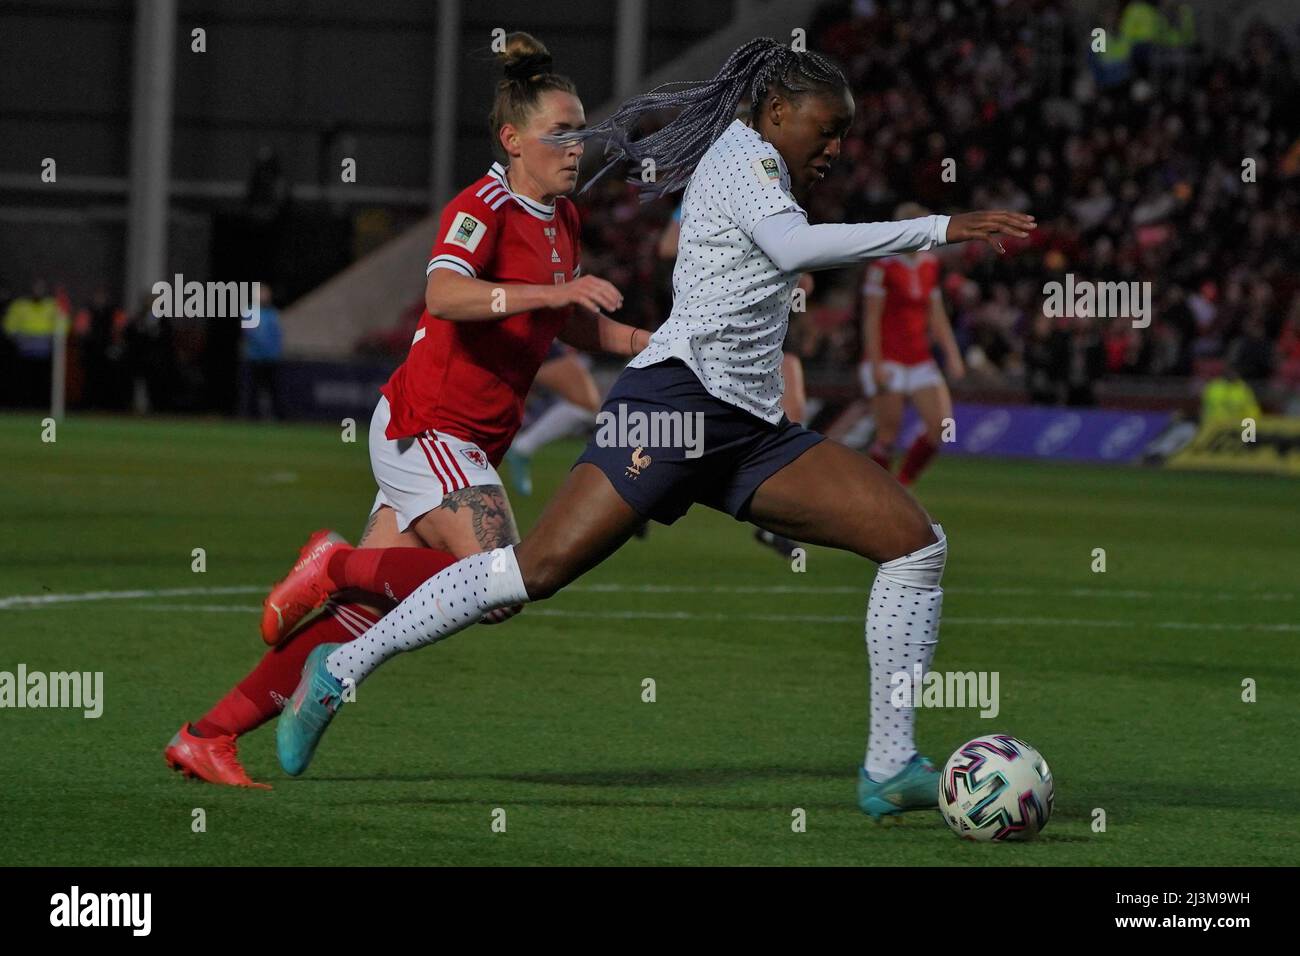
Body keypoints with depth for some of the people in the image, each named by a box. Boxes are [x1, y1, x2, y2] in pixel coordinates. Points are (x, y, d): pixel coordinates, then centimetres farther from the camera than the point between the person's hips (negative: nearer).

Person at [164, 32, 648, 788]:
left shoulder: (563, 217, 14)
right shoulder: (483, 206, -14)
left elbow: (566, 324, 28)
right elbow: (445, 294, -33)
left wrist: (636, 341, 11)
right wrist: (554, 292, -41)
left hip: (469, 443, 9)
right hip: (427, 429, -9)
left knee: (365, 613, 3)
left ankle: (207, 737, 6)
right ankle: (337, 565, -4)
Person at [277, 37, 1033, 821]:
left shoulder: (752, 167, 26)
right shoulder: (743, 152, -1)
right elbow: (791, 246, -22)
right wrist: (940, 229, -23)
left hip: (752, 430, 10)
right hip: (680, 395, -10)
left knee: (916, 543, -4)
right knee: (544, 565, -16)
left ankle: (892, 770, -7)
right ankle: (342, 669, -2)